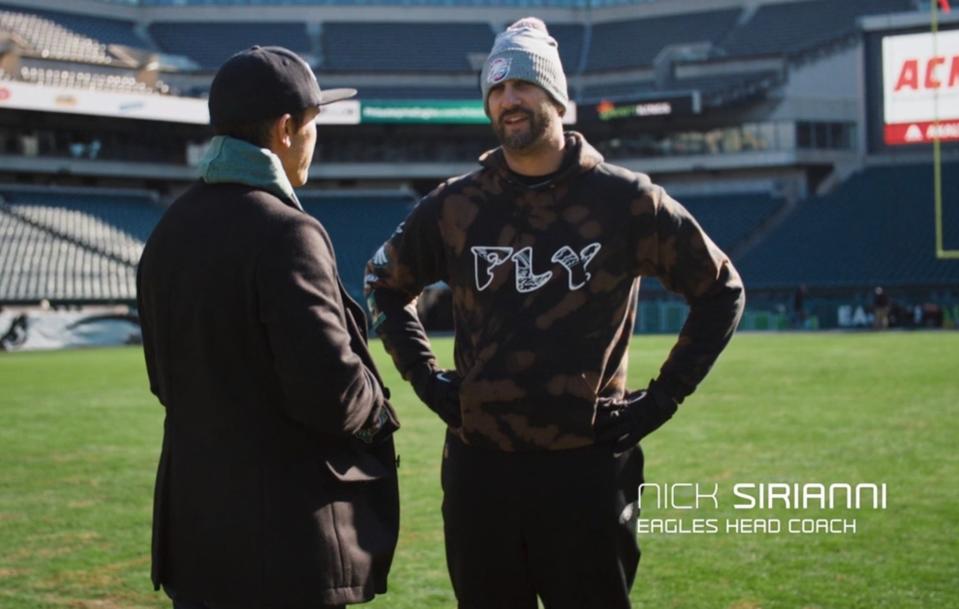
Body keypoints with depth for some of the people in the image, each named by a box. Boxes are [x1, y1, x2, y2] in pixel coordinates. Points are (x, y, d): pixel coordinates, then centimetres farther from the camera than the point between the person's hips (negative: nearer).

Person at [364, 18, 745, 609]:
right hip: (479, 466, 2)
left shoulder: (625, 199, -2)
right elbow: (387, 283, 21)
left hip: (588, 468, -2)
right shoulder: (457, 205, 4)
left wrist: (661, 399, 1)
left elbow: (721, 290, 7)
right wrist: (429, 381, 9)